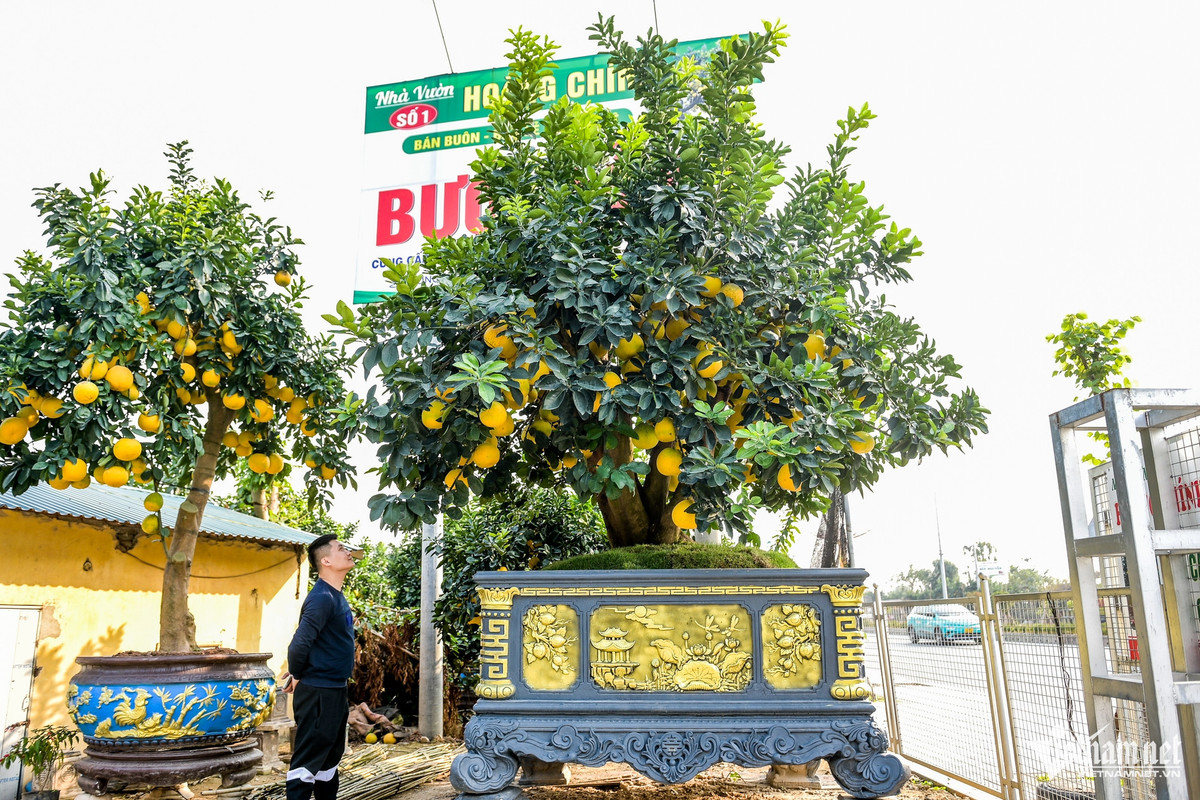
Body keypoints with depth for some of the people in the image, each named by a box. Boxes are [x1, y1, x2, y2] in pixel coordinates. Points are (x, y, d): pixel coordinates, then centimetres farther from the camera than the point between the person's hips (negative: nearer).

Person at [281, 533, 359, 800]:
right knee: (308, 758, -1)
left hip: (335, 690, 9)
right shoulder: (322, 598, -20)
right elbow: (299, 644, -27)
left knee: (330, 757, 18)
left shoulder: (336, 596, 10)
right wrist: (297, 677, -11)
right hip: (318, 692, -9)